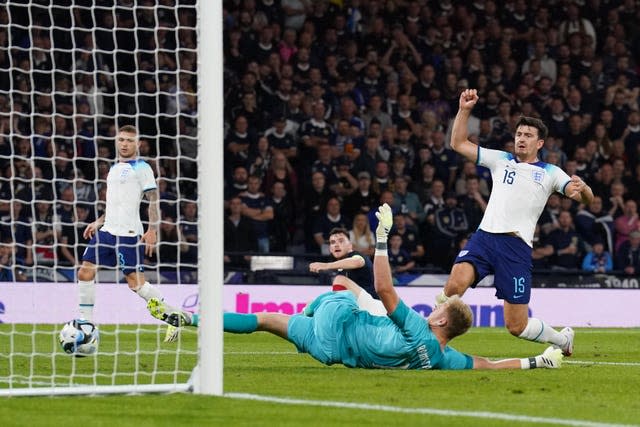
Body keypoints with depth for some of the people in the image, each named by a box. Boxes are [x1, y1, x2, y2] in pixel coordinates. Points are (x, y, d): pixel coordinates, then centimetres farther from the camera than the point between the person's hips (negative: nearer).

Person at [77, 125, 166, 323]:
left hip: (129, 233, -8)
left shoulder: (141, 168, -5)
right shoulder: (114, 169, 19)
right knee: (85, 272, 1)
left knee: (136, 282, -11)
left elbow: (154, 200, -10)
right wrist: (99, 222, 21)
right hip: (107, 231, 8)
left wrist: (152, 231, -17)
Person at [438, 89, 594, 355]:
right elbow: (459, 144, 21)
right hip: (485, 237, 2)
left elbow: (586, 198, 3)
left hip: (517, 246, -2)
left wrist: (582, 189, -21)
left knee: (517, 326, -1)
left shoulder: (550, 173, 13)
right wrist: (464, 110, 9)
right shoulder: (500, 160, 20)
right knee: (455, 284, -30)